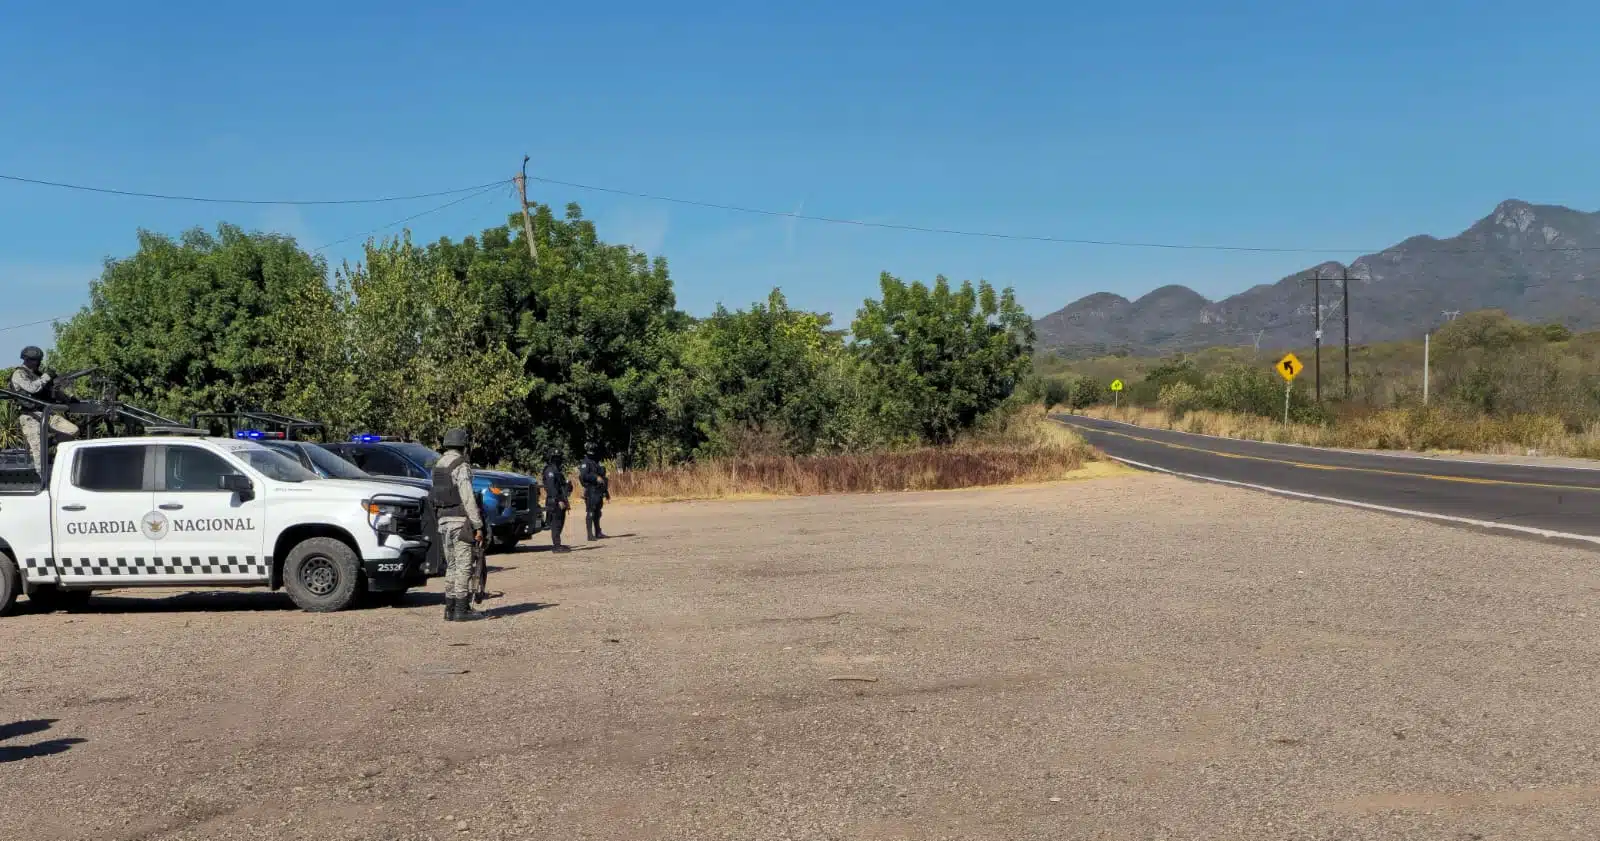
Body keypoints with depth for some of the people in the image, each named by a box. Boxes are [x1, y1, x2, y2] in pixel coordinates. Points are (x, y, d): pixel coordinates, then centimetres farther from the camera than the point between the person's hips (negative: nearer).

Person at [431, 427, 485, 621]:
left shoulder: (438, 466, 14)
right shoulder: (461, 466, -12)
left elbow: (436, 495, 15)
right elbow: (468, 498, -17)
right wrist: (477, 526, -16)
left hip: (443, 520, 8)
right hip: (460, 521, -8)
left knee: (451, 567, 13)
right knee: (464, 566, -4)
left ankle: (450, 608, 14)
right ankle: (461, 609, -5)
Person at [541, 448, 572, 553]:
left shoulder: (557, 470, 19)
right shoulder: (550, 471, -12)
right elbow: (551, 487, -21)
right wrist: (559, 500, -25)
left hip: (560, 501, 10)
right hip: (555, 501, -10)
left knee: (560, 523, 13)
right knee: (556, 524, -10)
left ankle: (557, 545, 18)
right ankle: (556, 546, -10)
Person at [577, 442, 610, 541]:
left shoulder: (597, 462, 19)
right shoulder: (585, 463, -7)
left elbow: (602, 476, 23)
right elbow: (583, 475, -20)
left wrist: (606, 491, 23)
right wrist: (596, 478, -26)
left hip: (599, 491, 8)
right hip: (591, 491, -8)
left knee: (597, 513, 13)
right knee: (590, 513, -9)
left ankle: (598, 533, 20)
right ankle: (590, 534, -10)